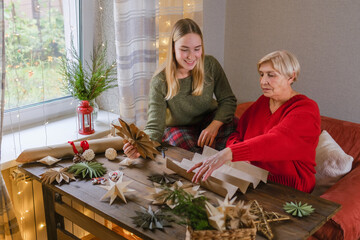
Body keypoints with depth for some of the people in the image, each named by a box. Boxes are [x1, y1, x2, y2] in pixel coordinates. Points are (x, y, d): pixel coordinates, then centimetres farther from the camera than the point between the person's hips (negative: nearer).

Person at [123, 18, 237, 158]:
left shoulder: (210, 65, -15)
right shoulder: (160, 82, -22)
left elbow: (228, 100, -8)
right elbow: (155, 127, -24)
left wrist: (214, 126, -28)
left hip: (209, 119, 2)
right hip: (177, 128, -2)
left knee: (232, 124, -30)